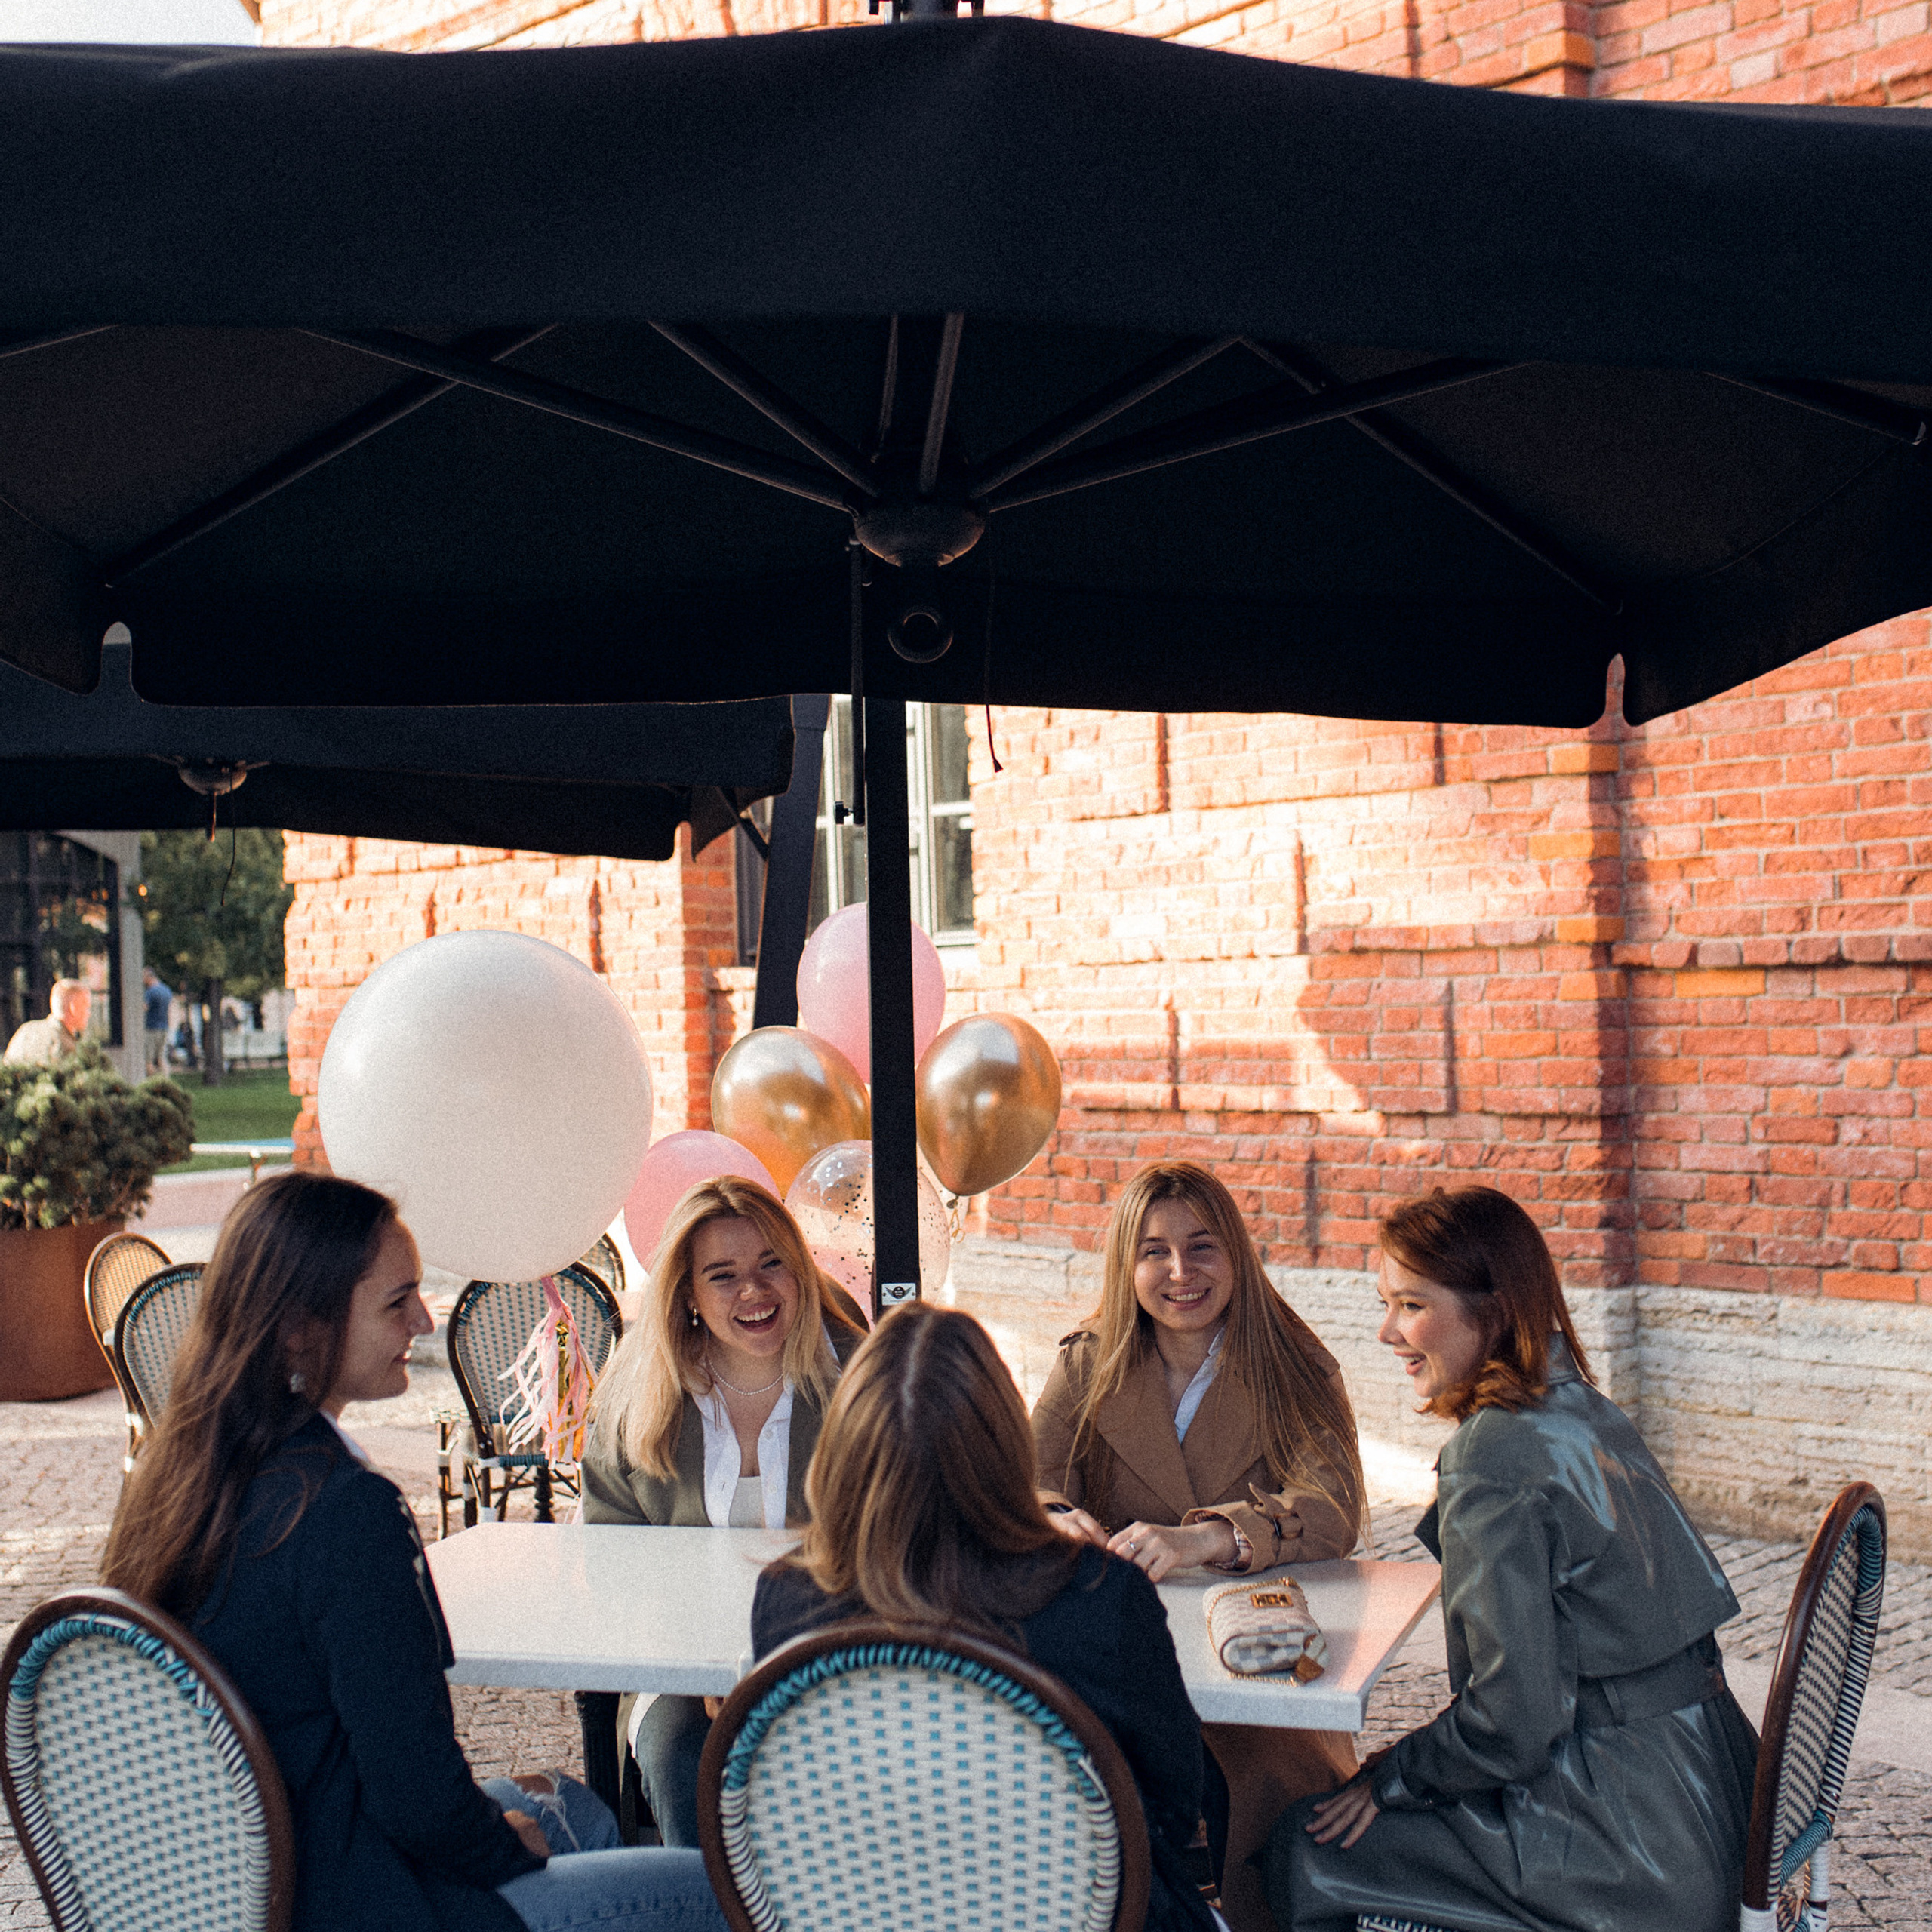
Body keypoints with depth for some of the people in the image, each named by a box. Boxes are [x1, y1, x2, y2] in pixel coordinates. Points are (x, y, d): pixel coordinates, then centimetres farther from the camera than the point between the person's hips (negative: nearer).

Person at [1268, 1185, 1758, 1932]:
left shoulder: (1495, 1460, -21)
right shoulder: (1591, 1415, 7)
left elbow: (1514, 1723, -20)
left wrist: (1389, 1778, -4)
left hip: (1632, 1856, -9)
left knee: (1306, 1850, 2)